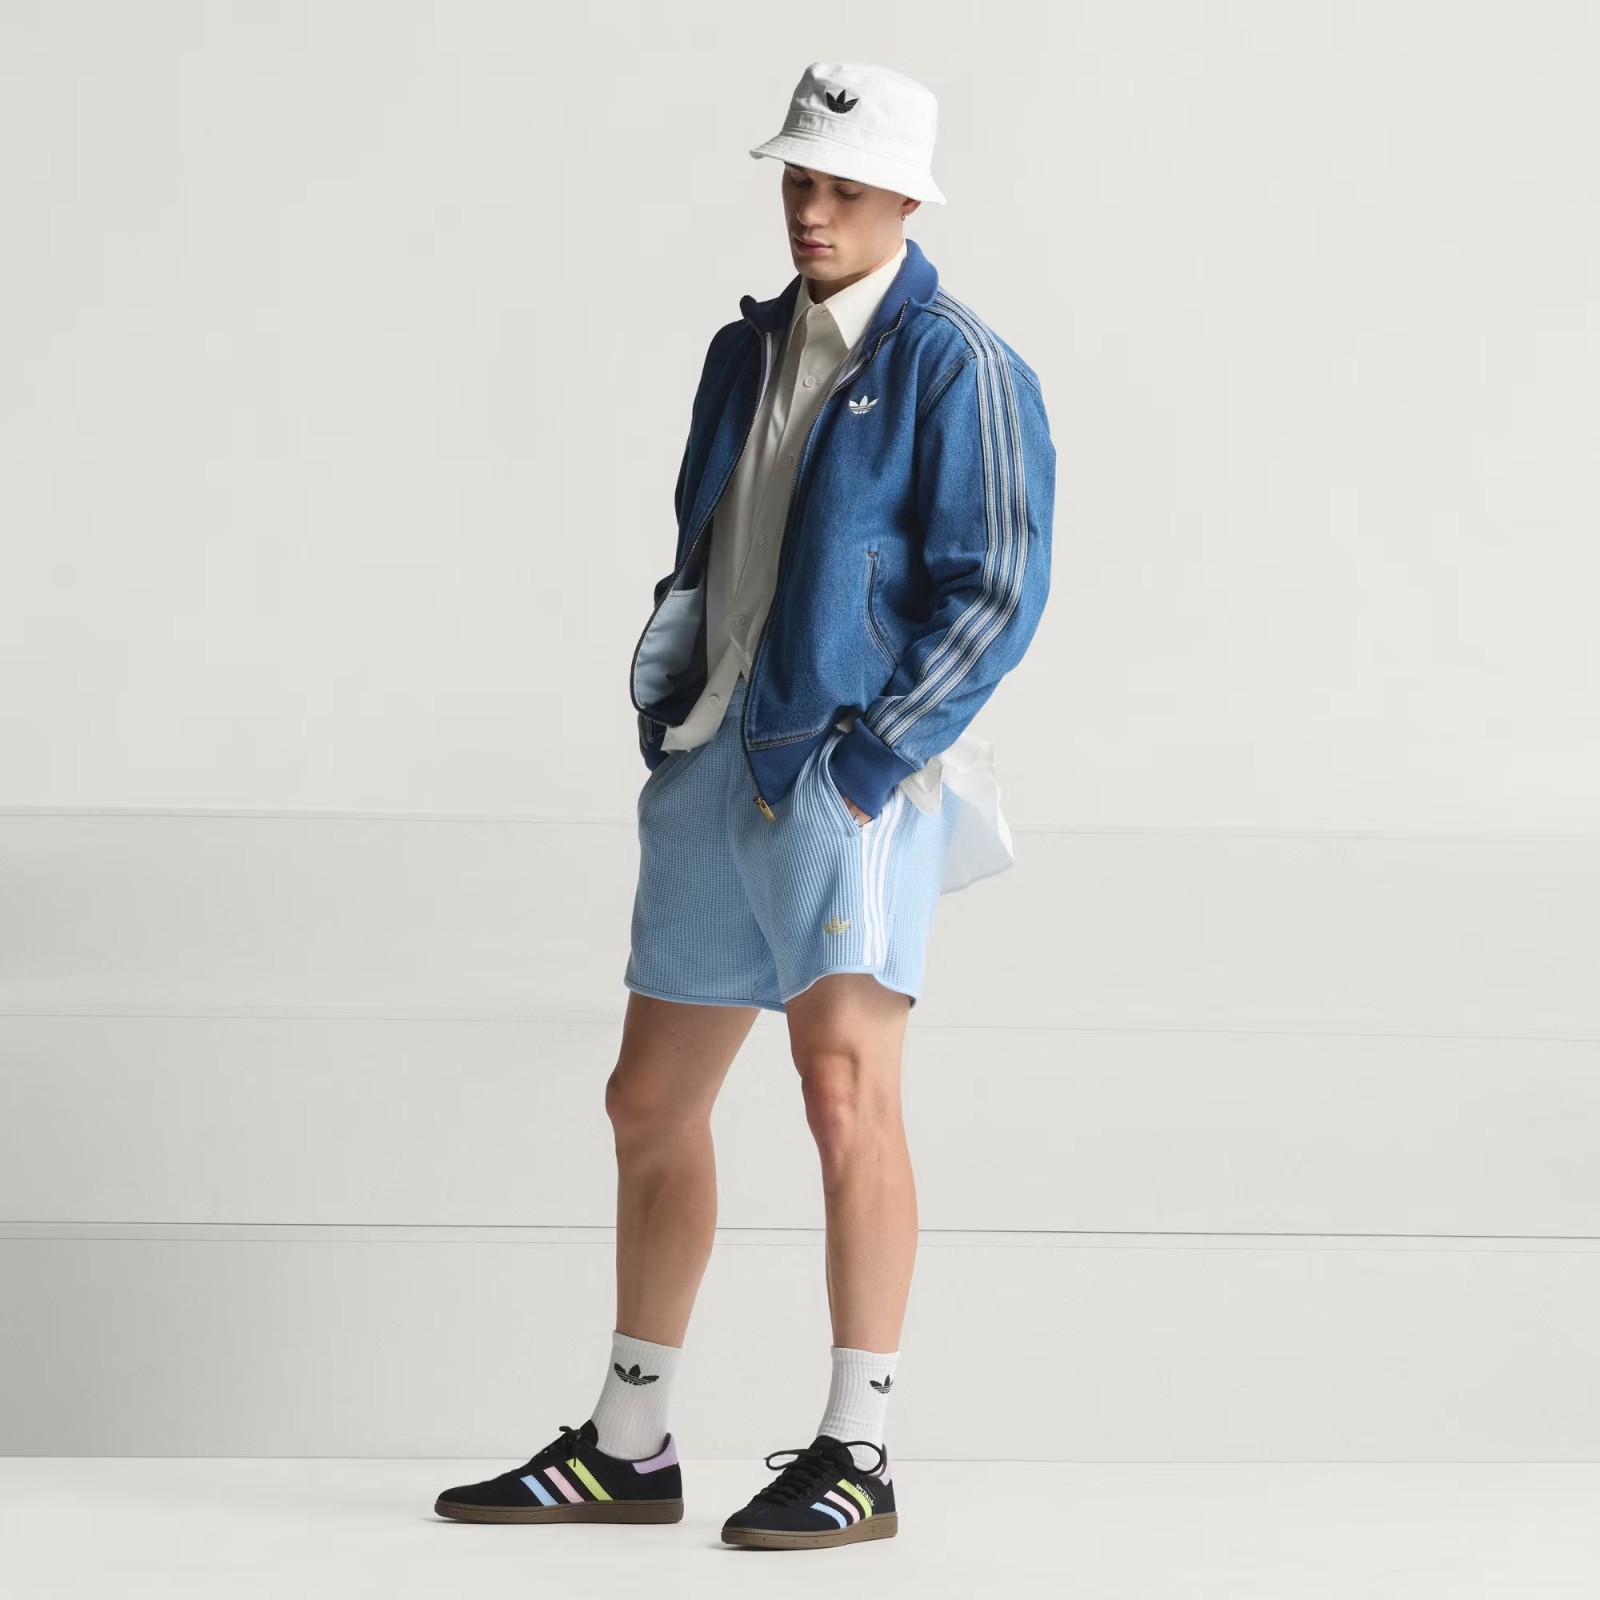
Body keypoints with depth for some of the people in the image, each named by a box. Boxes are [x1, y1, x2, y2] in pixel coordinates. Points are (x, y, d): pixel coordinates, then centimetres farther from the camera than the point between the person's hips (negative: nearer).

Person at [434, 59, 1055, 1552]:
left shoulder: (959, 368, -7)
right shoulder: (747, 352, 16)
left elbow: (996, 590, -14)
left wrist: (868, 762, -18)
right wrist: (666, 731, 10)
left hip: (852, 775, -8)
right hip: (716, 769, 8)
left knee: (844, 1089, -18)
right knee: (651, 1104, 10)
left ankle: (855, 1455, -10)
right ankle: (627, 1446, 21)